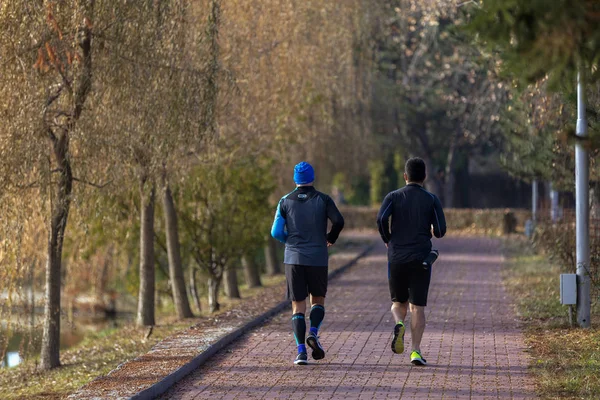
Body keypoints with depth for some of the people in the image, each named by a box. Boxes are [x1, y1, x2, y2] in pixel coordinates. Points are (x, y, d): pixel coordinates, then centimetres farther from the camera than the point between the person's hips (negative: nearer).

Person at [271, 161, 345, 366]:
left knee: (298, 306, 5)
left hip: (294, 259, 1)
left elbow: (276, 232, 1)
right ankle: (313, 333, -9)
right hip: (318, 259, -1)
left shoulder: (286, 201, 4)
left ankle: (301, 350, -9)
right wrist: (331, 238, 8)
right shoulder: (323, 199, 1)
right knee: (318, 300, 18)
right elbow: (338, 221, -12)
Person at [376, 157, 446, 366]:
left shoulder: (393, 197, 3)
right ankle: (415, 351, -7)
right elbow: (440, 231, -4)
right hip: (421, 259, -1)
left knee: (398, 303, 16)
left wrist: (387, 240, 3)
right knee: (418, 306, 3)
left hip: (397, 258, 1)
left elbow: (381, 218, -14)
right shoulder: (431, 200, 2)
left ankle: (399, 324, -16)